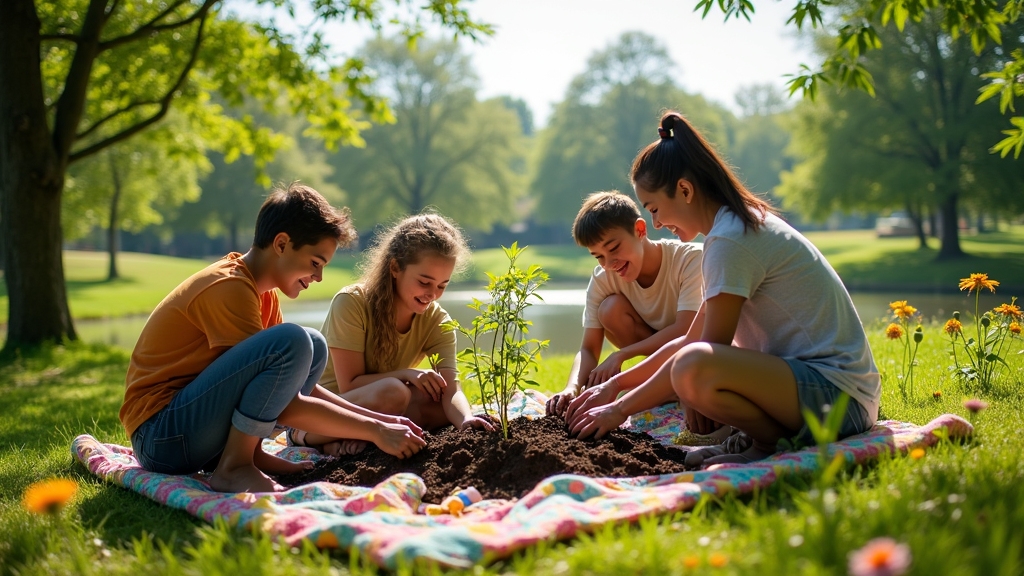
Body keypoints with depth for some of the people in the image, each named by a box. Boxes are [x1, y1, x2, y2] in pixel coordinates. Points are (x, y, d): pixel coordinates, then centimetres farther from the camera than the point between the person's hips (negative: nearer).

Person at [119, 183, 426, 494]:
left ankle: (251, 452, -2)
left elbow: (295, 386, 12)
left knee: (314, 347, 9)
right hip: (161, 436, -10)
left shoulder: (263, 291, 11)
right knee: (292, 342, -26)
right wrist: (376, 431, -16)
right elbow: (287, 407, -21)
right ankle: (234, 468, -17)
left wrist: (378, 418, 3)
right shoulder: (229, 288, -19)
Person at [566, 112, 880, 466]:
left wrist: (621, 409, -6)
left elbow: (698, 360, -15)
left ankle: (774, 445, -7)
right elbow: (693, 339, 17)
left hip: (839, 397, -10)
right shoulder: (745, 223, 14)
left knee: (693, 368, -32)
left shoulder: (730, 240, -17)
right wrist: (616, 384, 14)